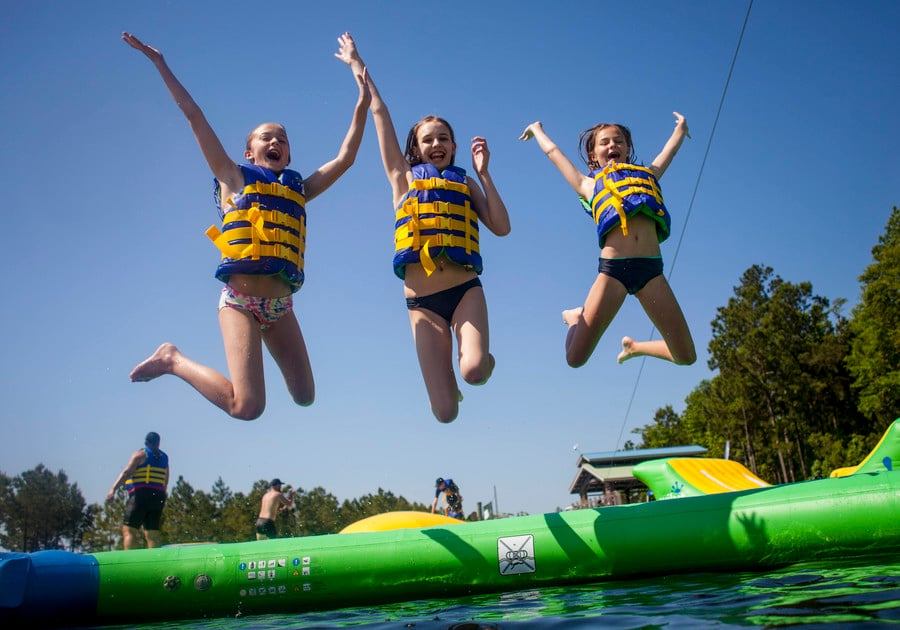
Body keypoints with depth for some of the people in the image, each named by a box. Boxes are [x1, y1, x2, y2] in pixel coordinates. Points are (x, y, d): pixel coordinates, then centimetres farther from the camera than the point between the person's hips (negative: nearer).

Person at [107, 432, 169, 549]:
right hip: (158, 498, 6)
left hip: (141, 496, -6)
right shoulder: (164, 457, 18)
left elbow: (126, 472, -10)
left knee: (128, 530, -8)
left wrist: (113, 489, -16)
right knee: (152, 534, 6)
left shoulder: (140, 454, 3)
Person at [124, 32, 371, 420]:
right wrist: (160, 63, 5)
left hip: (280, 305, 5)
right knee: (247, 407, -17)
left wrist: (362, 103, 13)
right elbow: (194, 116, 5)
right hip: (240, 299, -5)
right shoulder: (234, 179, 7)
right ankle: (173, 360, 7)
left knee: (305, 397, 6)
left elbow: (345, 157, 15)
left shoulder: (299, 189, 17)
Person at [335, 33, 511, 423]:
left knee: (474, 371, -28)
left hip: (465, 289, 0)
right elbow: (379, 114, 11)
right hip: (422, 301, 0)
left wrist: (483, 172, -1)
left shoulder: (465, 183, 14)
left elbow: (501, 228, 0)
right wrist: (358, 65, 15)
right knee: (446, 412, -5)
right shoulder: (403, 178, 11)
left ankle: (476, 357, 10)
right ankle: (447, 372, 32)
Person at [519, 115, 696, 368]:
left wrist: (681, 126, 62)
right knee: (576, 357, -6)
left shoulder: (647, 174, 26)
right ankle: (577, 319, 30)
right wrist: (536, 129, 49)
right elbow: (553, 151, 32)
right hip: (613, 269, -2)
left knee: (686, 356, 0)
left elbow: (671, 148, 42)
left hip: (651, 269, 2)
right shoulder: (590, 185, 20)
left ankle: (634, 347, 30)